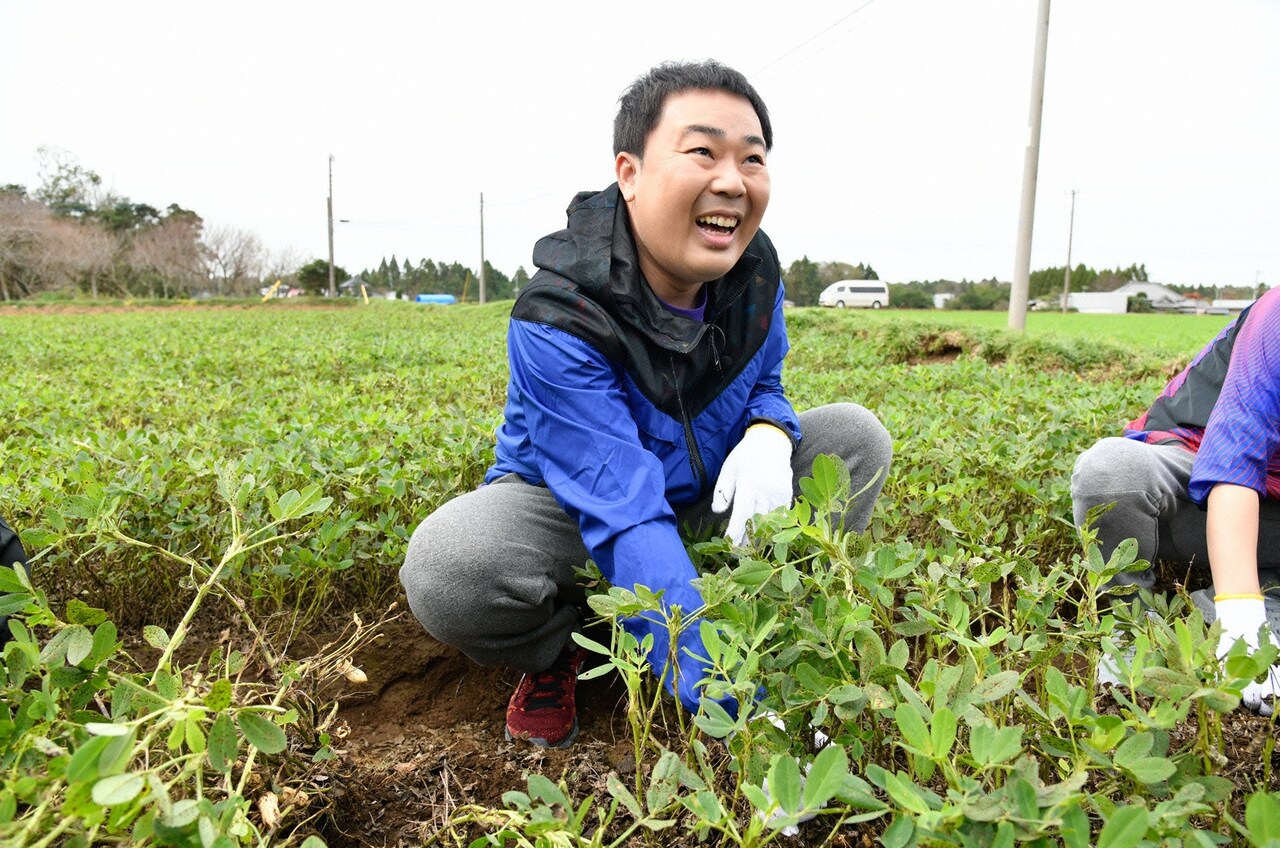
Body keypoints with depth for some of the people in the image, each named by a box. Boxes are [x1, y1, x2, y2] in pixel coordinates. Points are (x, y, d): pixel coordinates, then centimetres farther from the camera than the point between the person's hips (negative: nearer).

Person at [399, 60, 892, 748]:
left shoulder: (752, 269, -14)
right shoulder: (555, 322, -32)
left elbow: (763, 384, 6)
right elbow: (625, 517, -39)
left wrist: (768, 432, -23)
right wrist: (731, 701, -45)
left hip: (704, 502, 5)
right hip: (568, 509, -4)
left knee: (856, 435, -10)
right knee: (445, 566, -36)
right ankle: (560, 651, 0)